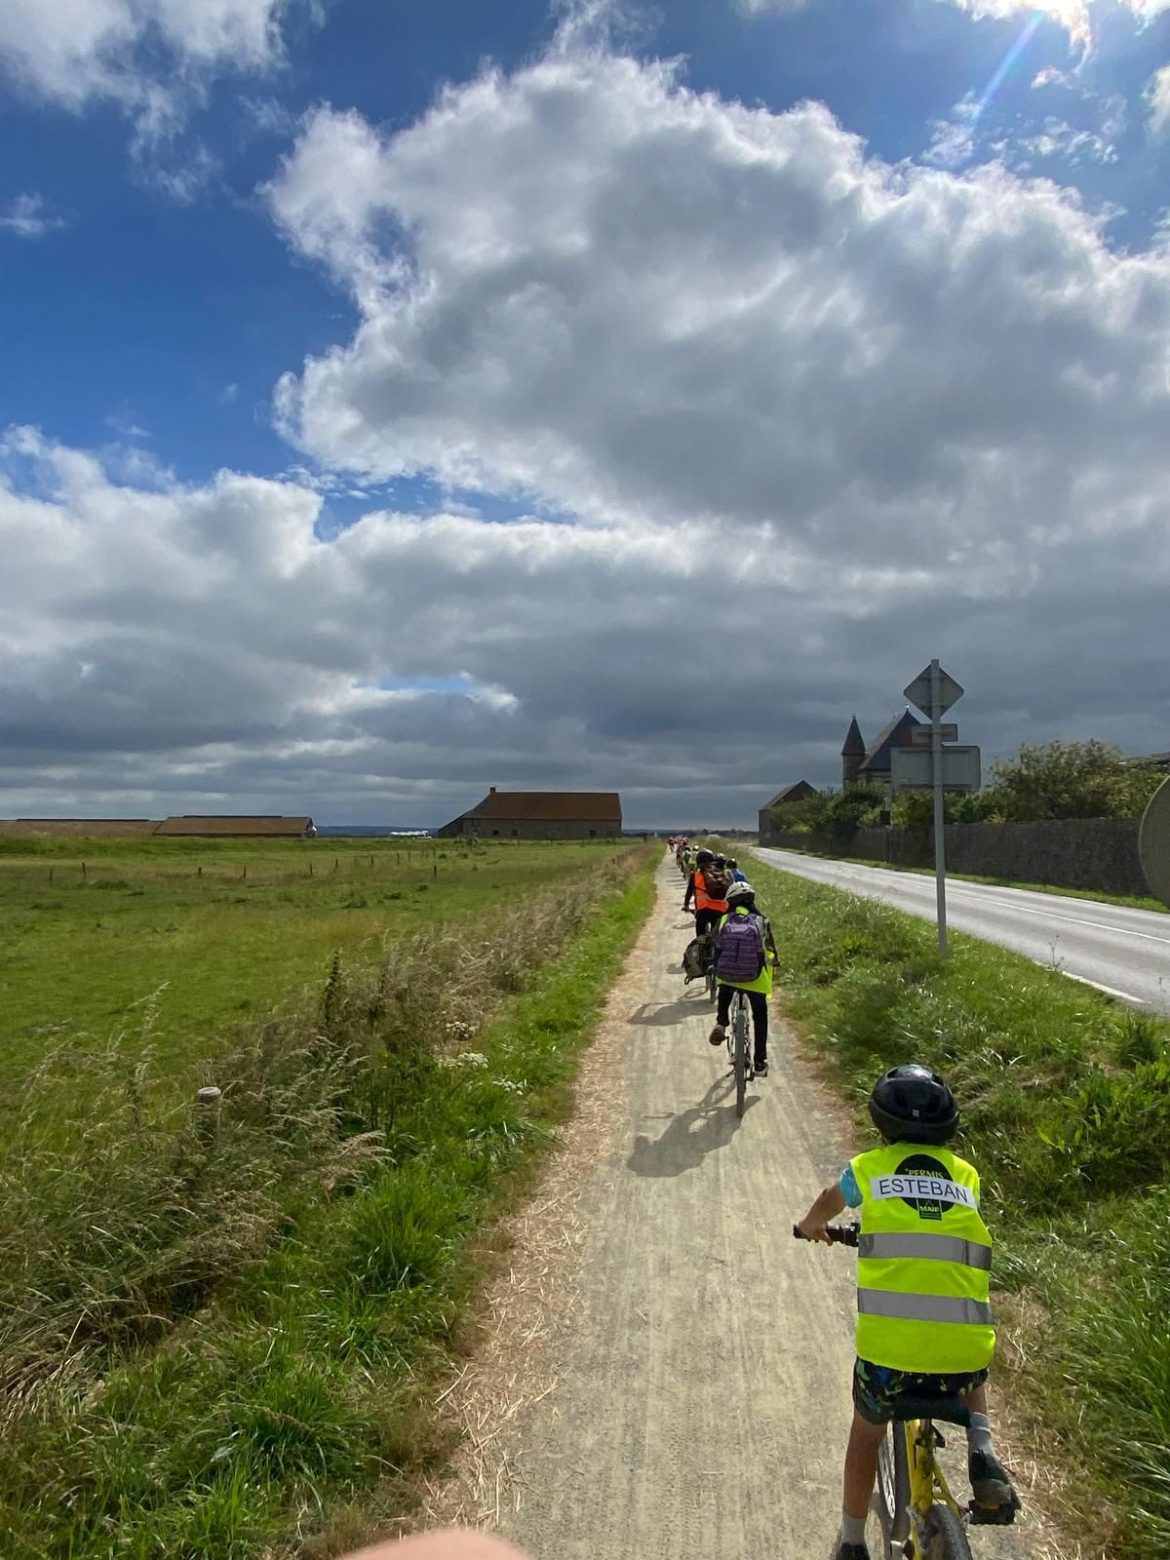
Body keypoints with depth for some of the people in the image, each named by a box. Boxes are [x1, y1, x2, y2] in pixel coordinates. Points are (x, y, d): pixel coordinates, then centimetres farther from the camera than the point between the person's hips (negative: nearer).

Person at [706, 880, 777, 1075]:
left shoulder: (724, 921, 0)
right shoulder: (761, 921, -2)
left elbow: (716, 950, 7)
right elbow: (771, 950, 8)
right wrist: (773, 961, 31)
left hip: (726, 976, 1)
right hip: (755, 978, -1)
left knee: (723, 998, 36)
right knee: (760, 1018, 18)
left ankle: (721, 1024, 11)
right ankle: (760, 1063, 19)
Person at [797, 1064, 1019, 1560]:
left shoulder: (869, 1166, 8)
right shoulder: (966, 1174, 12)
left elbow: (827, 1205, 31)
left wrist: (811, 1227, 54)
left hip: (888, 1343, -2)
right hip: (965, 1347, 2)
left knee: (866, 1432, 29)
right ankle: (982, 1454, 16)